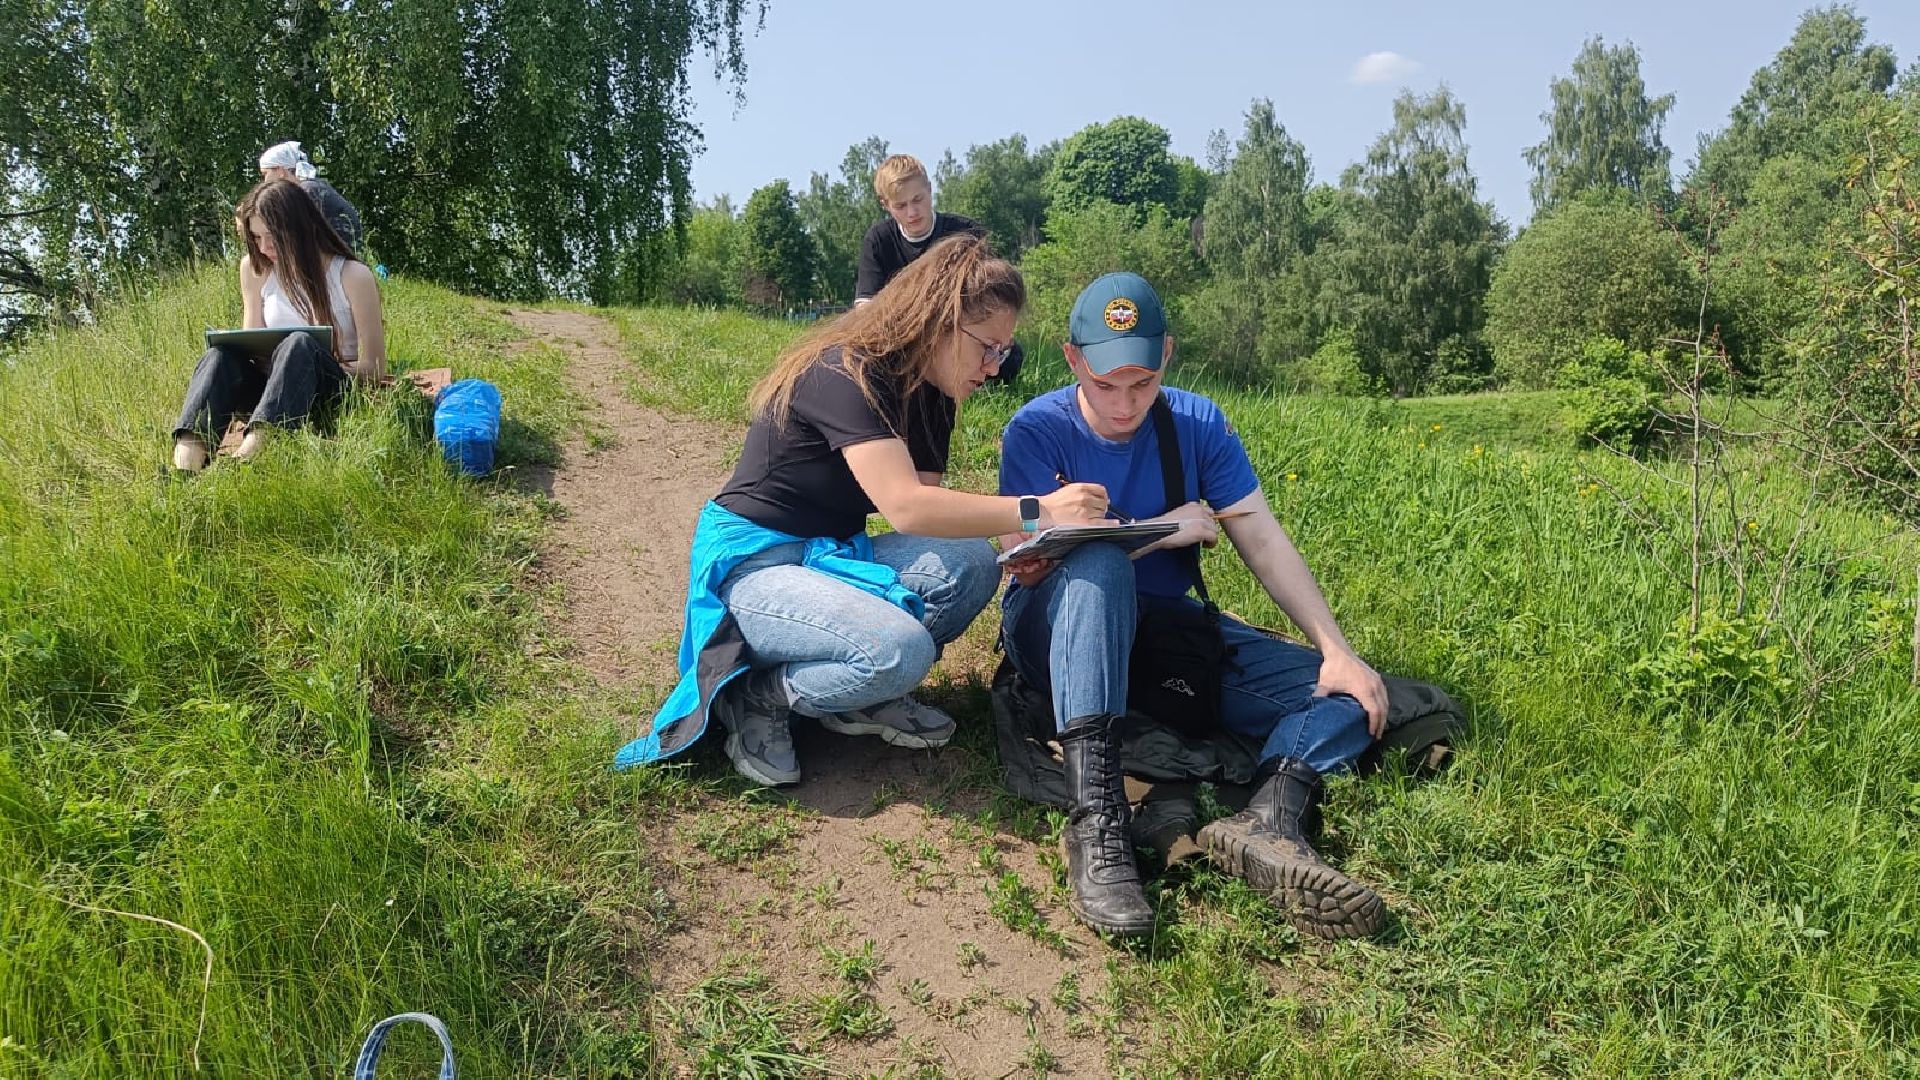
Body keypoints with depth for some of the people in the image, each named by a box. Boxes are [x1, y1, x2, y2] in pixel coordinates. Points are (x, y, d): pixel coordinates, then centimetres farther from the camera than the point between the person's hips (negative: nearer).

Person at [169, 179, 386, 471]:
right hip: (273, 389, 4)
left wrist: (312, 364, -19)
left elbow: (373, 369, -5)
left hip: (338, 392, -4)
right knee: (221, 355, -26)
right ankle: (183, 466, -48)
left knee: (299, 344, -34)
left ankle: (252, 448, -57)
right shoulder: (256, 269, 8)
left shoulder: (352, 276, -5)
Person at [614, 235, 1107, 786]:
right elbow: (905, 507, -33)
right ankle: (753, 696, -7)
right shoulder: (842, 375, -22)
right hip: (752, 560, -8)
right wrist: (1037, 511, -34)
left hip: (830, 554, 8)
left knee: (969, 563, -18)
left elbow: (929, 509, -4)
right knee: (901, 650, -32)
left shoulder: (929, 393, 5)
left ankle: (865, 695, 1)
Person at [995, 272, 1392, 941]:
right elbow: (1026, 561, -17)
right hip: (1058, 632, -4)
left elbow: (1263, 539, -6)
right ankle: (1095, 817, -51)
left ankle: (1271, 815, -43)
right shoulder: (1037, 429, -8)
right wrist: (1162, 530, -16)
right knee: (1101, 565, -38)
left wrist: (1337, 649, -18)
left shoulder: (1198, 425, 1)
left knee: (1348, 693, -12)